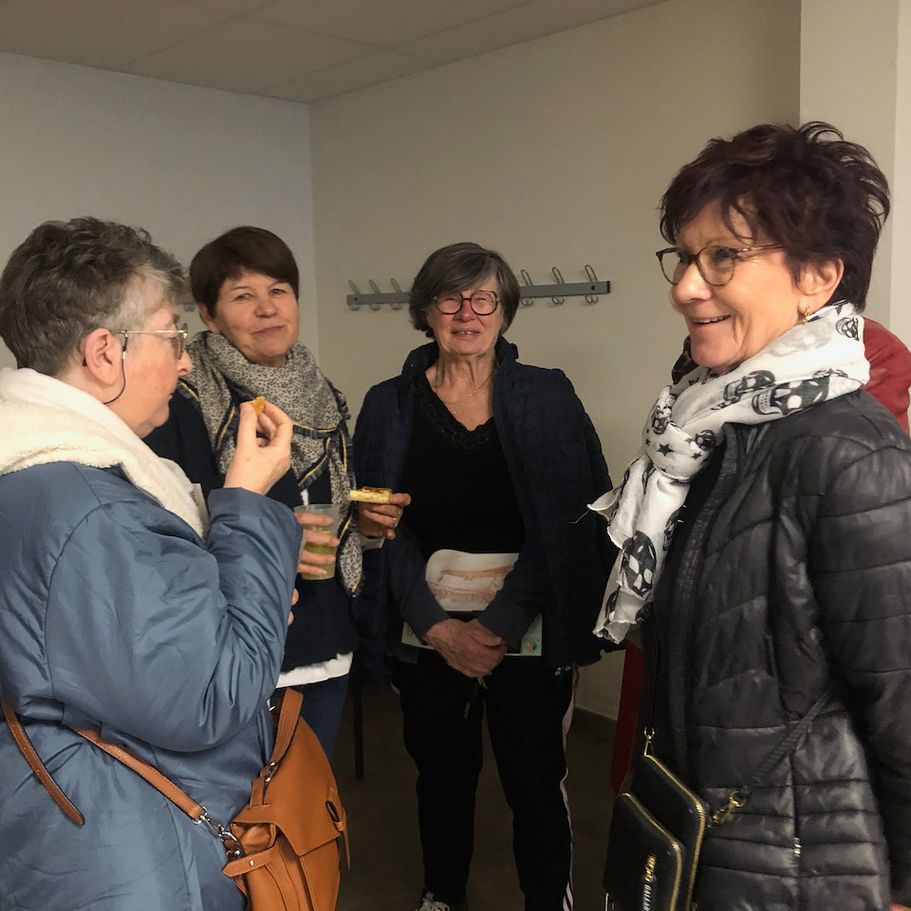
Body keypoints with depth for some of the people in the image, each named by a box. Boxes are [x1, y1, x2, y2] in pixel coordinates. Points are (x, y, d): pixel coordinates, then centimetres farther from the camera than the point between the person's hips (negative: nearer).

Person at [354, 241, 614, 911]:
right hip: (428, 632, 2)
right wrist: (439, 626, -10)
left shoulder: (549, 398, -2)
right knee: (443, 774, 16)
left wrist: (499, 623, -13)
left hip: (527, 632, -1)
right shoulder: (389, 406, 2)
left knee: (536, 782, 5)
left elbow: (568, 523, -7)